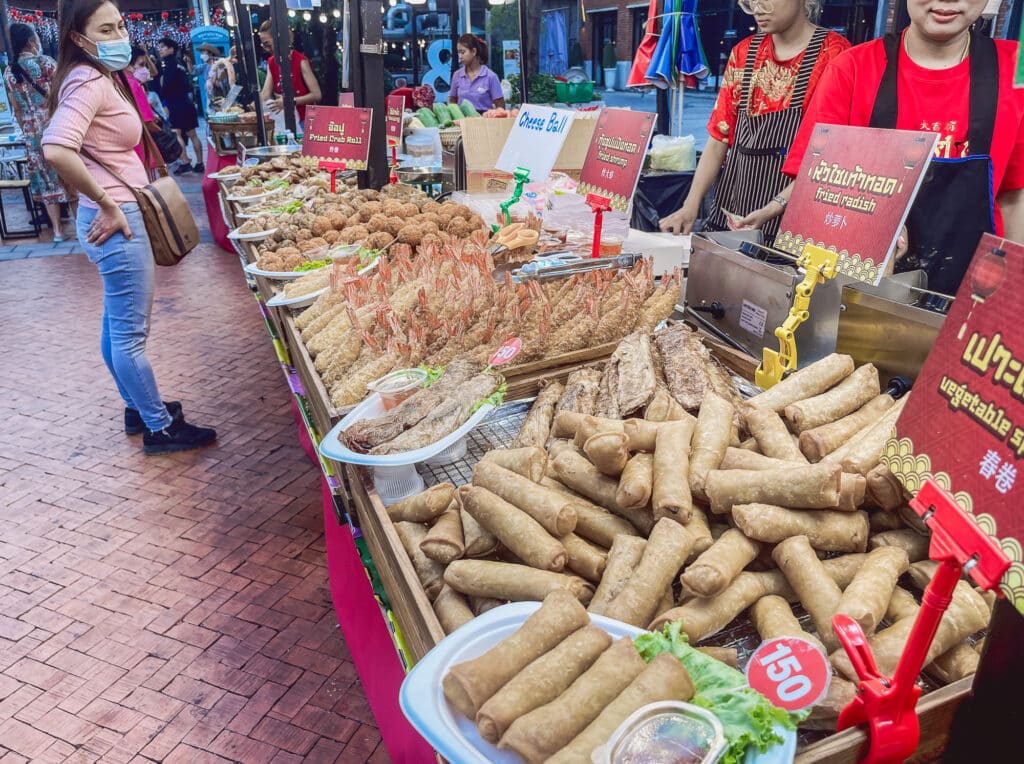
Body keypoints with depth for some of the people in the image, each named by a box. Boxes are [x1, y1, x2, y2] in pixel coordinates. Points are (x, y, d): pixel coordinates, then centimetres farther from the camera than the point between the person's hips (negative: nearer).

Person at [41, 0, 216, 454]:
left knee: (118, 324, 20)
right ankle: (160, 428, 11)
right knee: (131, 333, 0)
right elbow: (56, 150, -32)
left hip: (121, 215, 10)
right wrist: (107, 205, -23)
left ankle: (138, 407, 34)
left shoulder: (104, 76, 13)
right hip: (116, 220, -10)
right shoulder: (89, 83, -18)